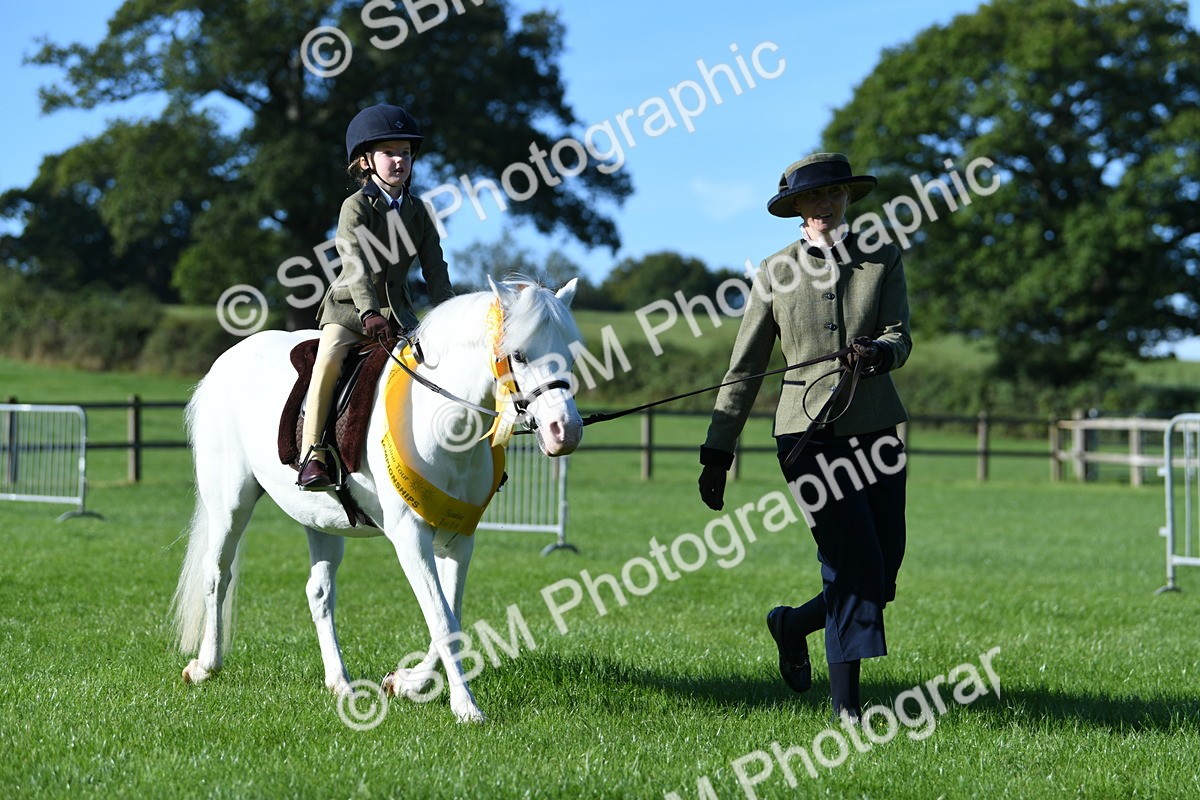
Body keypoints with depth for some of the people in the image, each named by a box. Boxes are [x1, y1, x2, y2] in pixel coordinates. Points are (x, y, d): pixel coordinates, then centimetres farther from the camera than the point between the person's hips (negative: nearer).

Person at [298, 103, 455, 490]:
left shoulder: (418, 212, 9)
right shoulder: (356, 207, -7)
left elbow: (435, 270, 7)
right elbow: (355, 262, -20)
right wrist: (369, 313, -32)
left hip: (398, 310, 5)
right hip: (349, 305, -5)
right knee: (329, 360, -28)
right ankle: (311, 455, -28)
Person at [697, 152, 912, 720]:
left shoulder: (883, 261, 7)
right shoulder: (775, 273, 4)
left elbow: (900, 339, -6)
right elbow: (745, 369, 6)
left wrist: (878, 351, -30)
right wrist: (717, 451, 3)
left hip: (875, 429, 3)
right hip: (808, 431, -3)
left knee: (881, 574, 5)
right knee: (854, 562, -13)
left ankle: (793, 625, 32)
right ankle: (846, 704, 0)